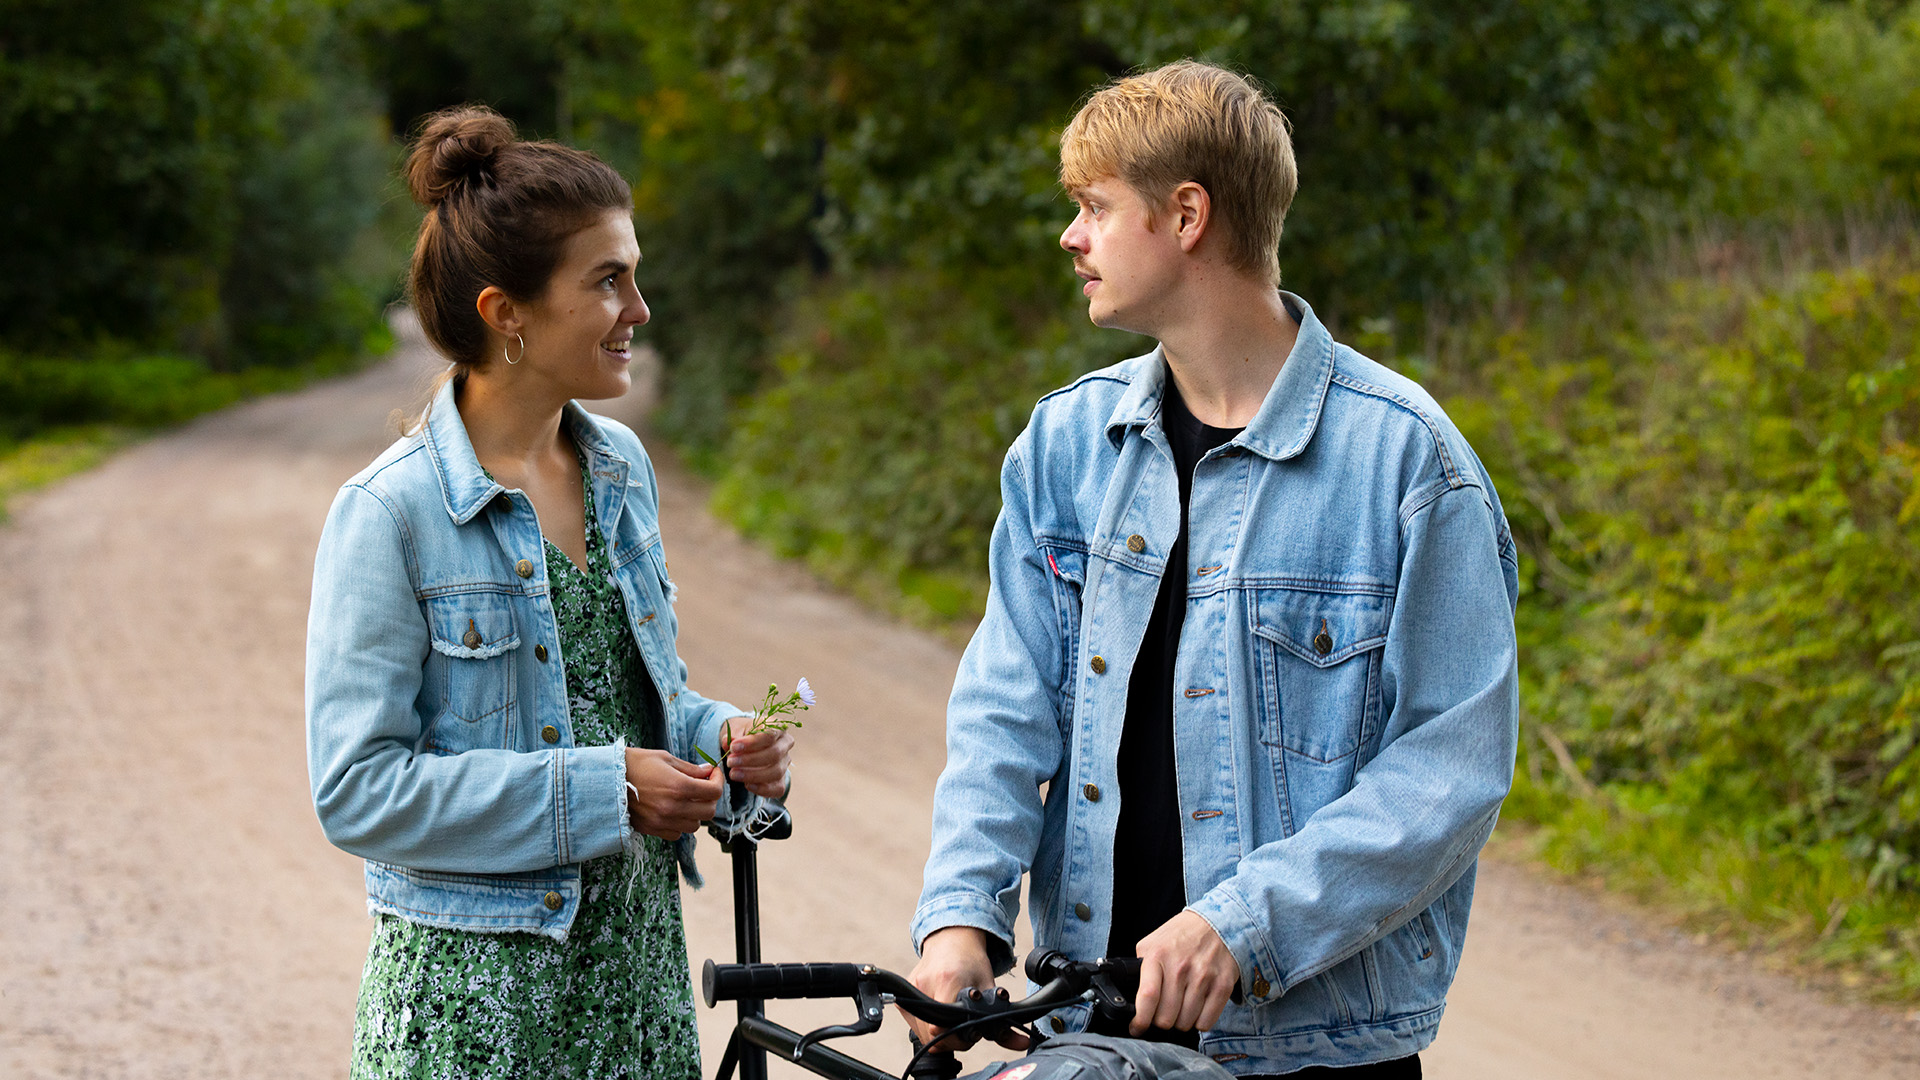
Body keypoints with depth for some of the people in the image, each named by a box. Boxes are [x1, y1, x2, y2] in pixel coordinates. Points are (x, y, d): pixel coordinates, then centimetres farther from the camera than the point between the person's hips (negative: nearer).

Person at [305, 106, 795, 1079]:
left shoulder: (622, 468, 7)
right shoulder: (390, 514, -14)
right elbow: (357, 789, -17)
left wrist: (721, 740, -2)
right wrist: (600, 791, -19)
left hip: (637, 962, 6)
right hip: (473, 989, -6)